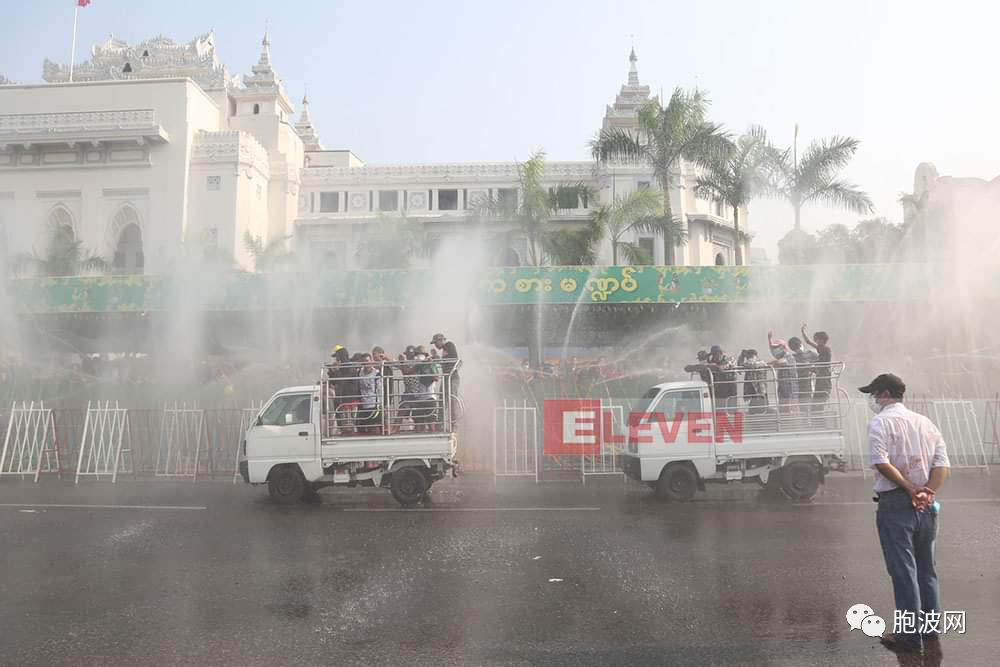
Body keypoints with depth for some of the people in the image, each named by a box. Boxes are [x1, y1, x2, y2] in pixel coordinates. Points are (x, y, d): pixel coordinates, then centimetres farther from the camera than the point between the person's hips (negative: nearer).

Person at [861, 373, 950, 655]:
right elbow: (942, 465, 3)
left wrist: (911, 490, -15)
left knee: (903, 571, 0)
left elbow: (881, 462, -20)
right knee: (926, 569, 18)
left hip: (895, 503, -6)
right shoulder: (925, 422, 12)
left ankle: (910, 637, 6)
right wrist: (926, 493, -7)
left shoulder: (881, 422, -7)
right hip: (926, 505, 7)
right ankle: (930, 630, 28)